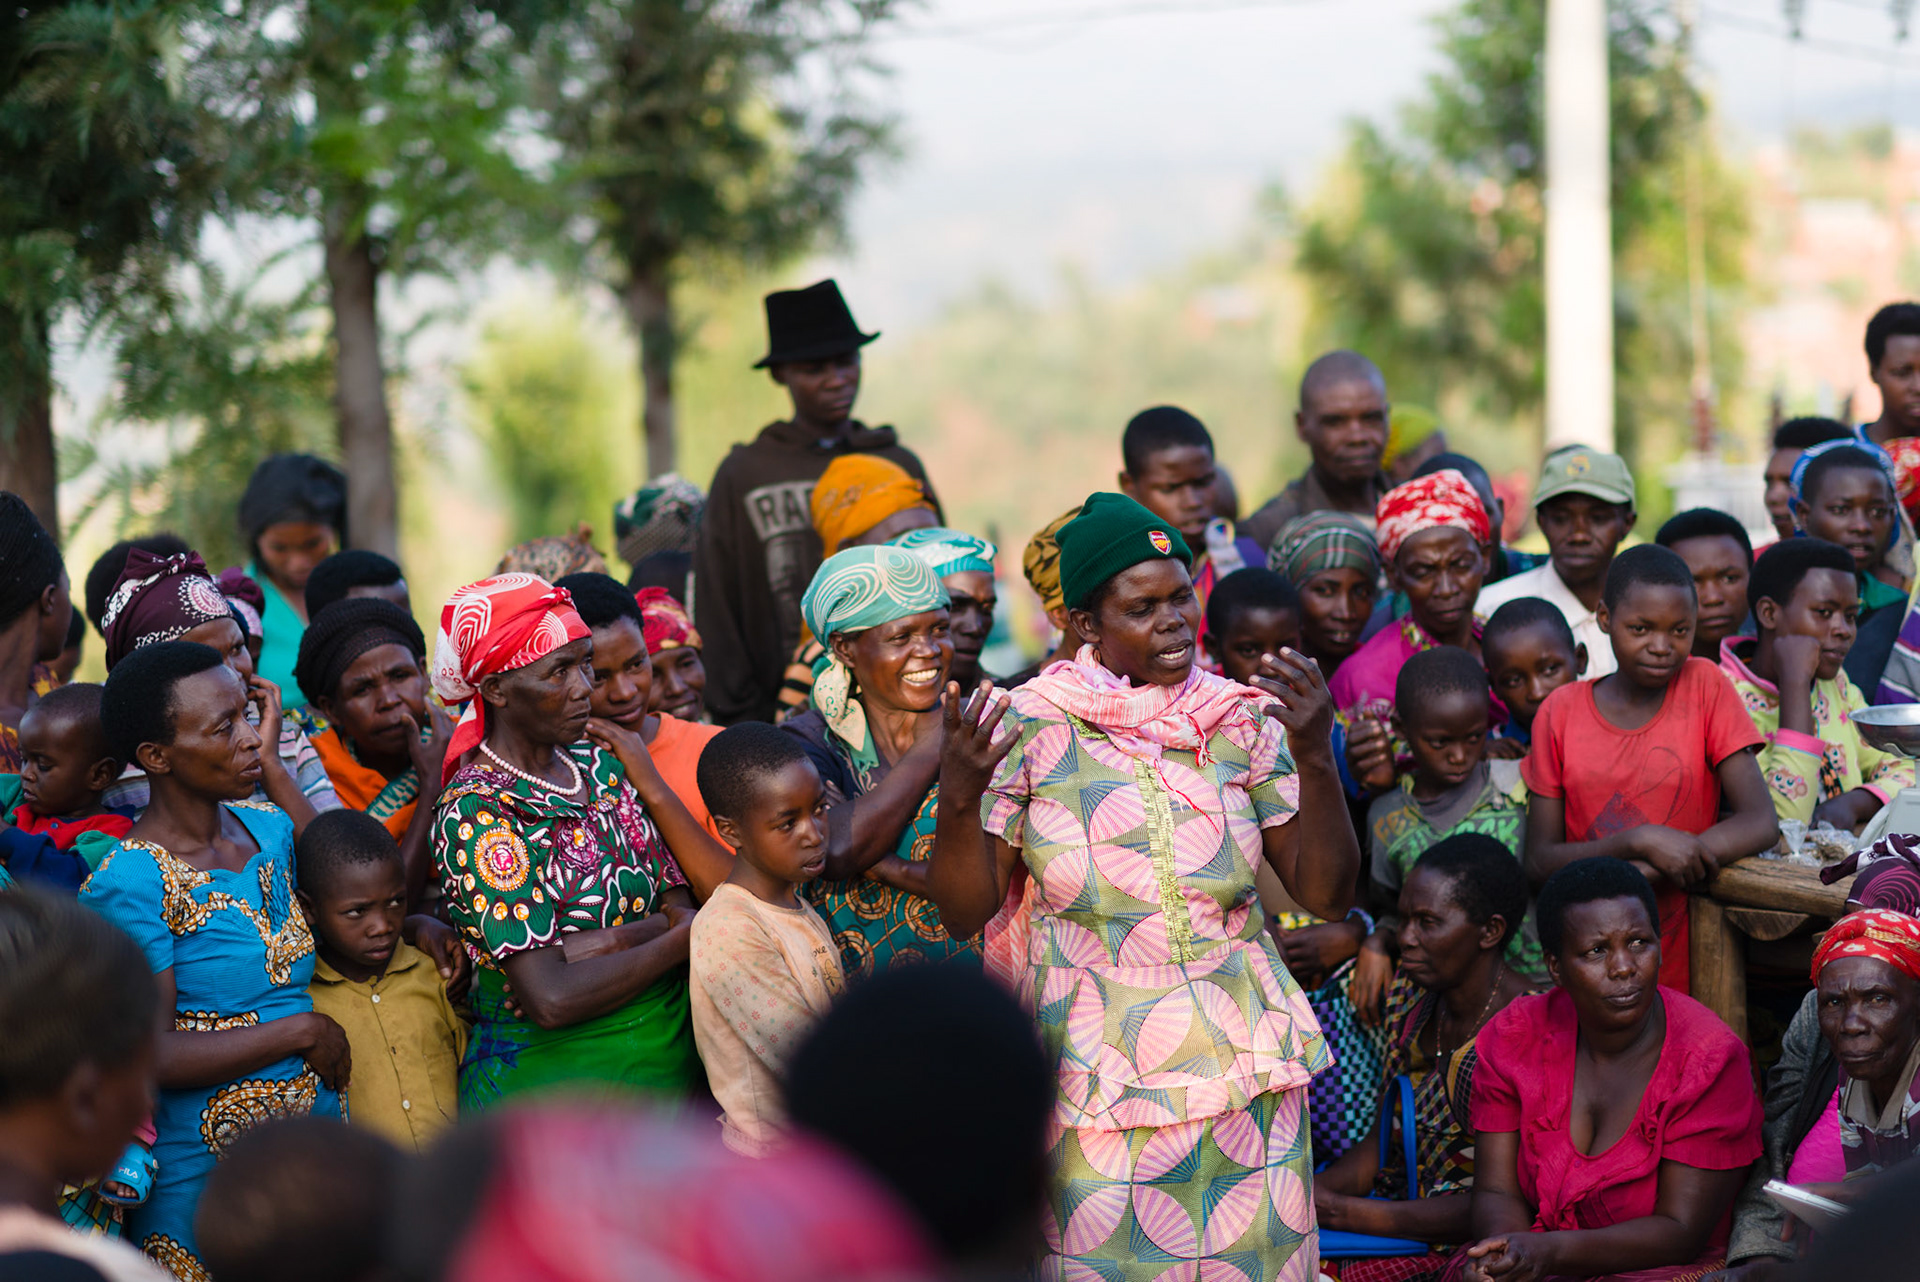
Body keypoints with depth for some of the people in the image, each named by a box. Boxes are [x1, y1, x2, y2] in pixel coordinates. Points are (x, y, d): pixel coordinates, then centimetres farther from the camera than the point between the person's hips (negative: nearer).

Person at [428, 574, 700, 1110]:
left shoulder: (597, 765, 11)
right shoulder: (476, 813, -11)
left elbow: (683, 910, 5)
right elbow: (552, 1000, -18)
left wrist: (608, 942, -14)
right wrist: (681, 939, -9)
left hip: (671, 1048, 6)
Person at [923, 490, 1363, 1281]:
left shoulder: (1243, 722, 2)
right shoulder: (1031, 728, -2)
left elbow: (1327, 895, 1)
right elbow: (965, 912, -2)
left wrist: (1315, 756, -13)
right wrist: (957, 796, -20)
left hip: (1237, 1060, 2)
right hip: (1094, 1065, -2)